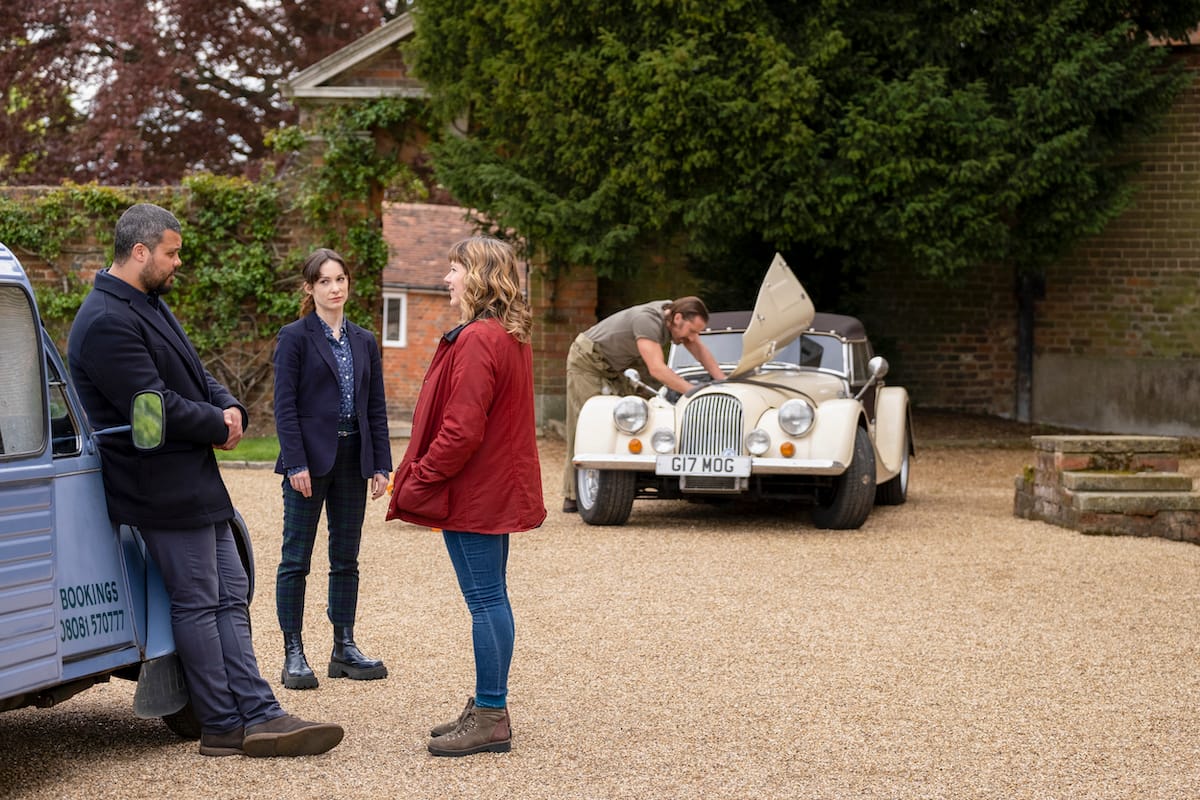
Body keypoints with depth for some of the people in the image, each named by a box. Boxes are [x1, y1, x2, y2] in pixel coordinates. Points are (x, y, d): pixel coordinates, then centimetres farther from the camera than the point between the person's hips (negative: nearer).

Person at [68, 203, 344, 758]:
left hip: (193, 481, 11)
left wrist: (229, 407, -2)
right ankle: (225, 727, 3)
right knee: (198, 603, -4)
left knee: (229, 597, 7)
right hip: (165, 490, -11)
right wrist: (219, 426, -9)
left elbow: (195, 376, 20)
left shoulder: (150, 305, 15)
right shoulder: (107, 323, -19)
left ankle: (258, 716, 7)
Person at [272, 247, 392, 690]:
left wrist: (380, 465, 5)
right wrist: (296, 463, -16)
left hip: (352, 460, 5)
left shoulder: (364, 341, 11)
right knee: (296, 559, 0)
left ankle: (344, 648, 18)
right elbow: (285, 405, -9)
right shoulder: (294, 337, -4)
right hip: (310, 459, -5)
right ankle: (293, 656, 5)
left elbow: (376, 408, 11)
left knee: (346, 559, 10)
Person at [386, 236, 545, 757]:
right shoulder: (511, 337, 13)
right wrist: (422, 477, 19)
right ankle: (487, 709, 23)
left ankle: (490, 717, -1)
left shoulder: (478, 341, -20)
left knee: (485, 601, -6)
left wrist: (419, 480, -15)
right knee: (491, 598, 15)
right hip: (497, 489, 11)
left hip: (473, 495, -11)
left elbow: (462, 429, -25)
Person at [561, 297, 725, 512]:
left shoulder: (673, 311, -7)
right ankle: (573, 497, -10)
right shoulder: (648, 320, -34)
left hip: (613, 366, 9)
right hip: (586, 362, -9)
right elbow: (657, 369, -41)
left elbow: (700, 351, 1)